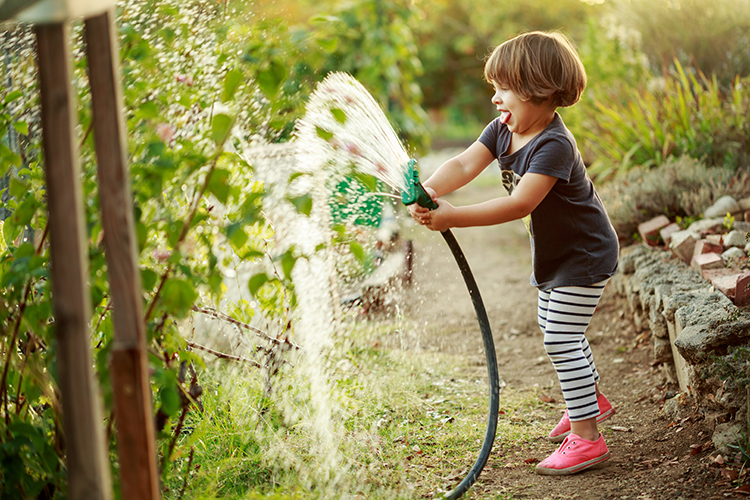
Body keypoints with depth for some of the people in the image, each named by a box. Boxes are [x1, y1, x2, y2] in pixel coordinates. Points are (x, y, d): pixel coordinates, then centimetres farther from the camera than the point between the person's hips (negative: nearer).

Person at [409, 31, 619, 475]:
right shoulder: (503, 131, -5)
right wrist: (430, 190, -39)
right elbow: (465, 164, -18)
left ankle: (586, 436, -1)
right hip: (554, 255, 10)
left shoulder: (554, 146, -32)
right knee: (556, 331, 23)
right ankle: (592, 400, 45)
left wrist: (454, 217, -46)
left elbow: (519, 204, -41)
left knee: (562, 339, -11)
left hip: (584, 257, -10)